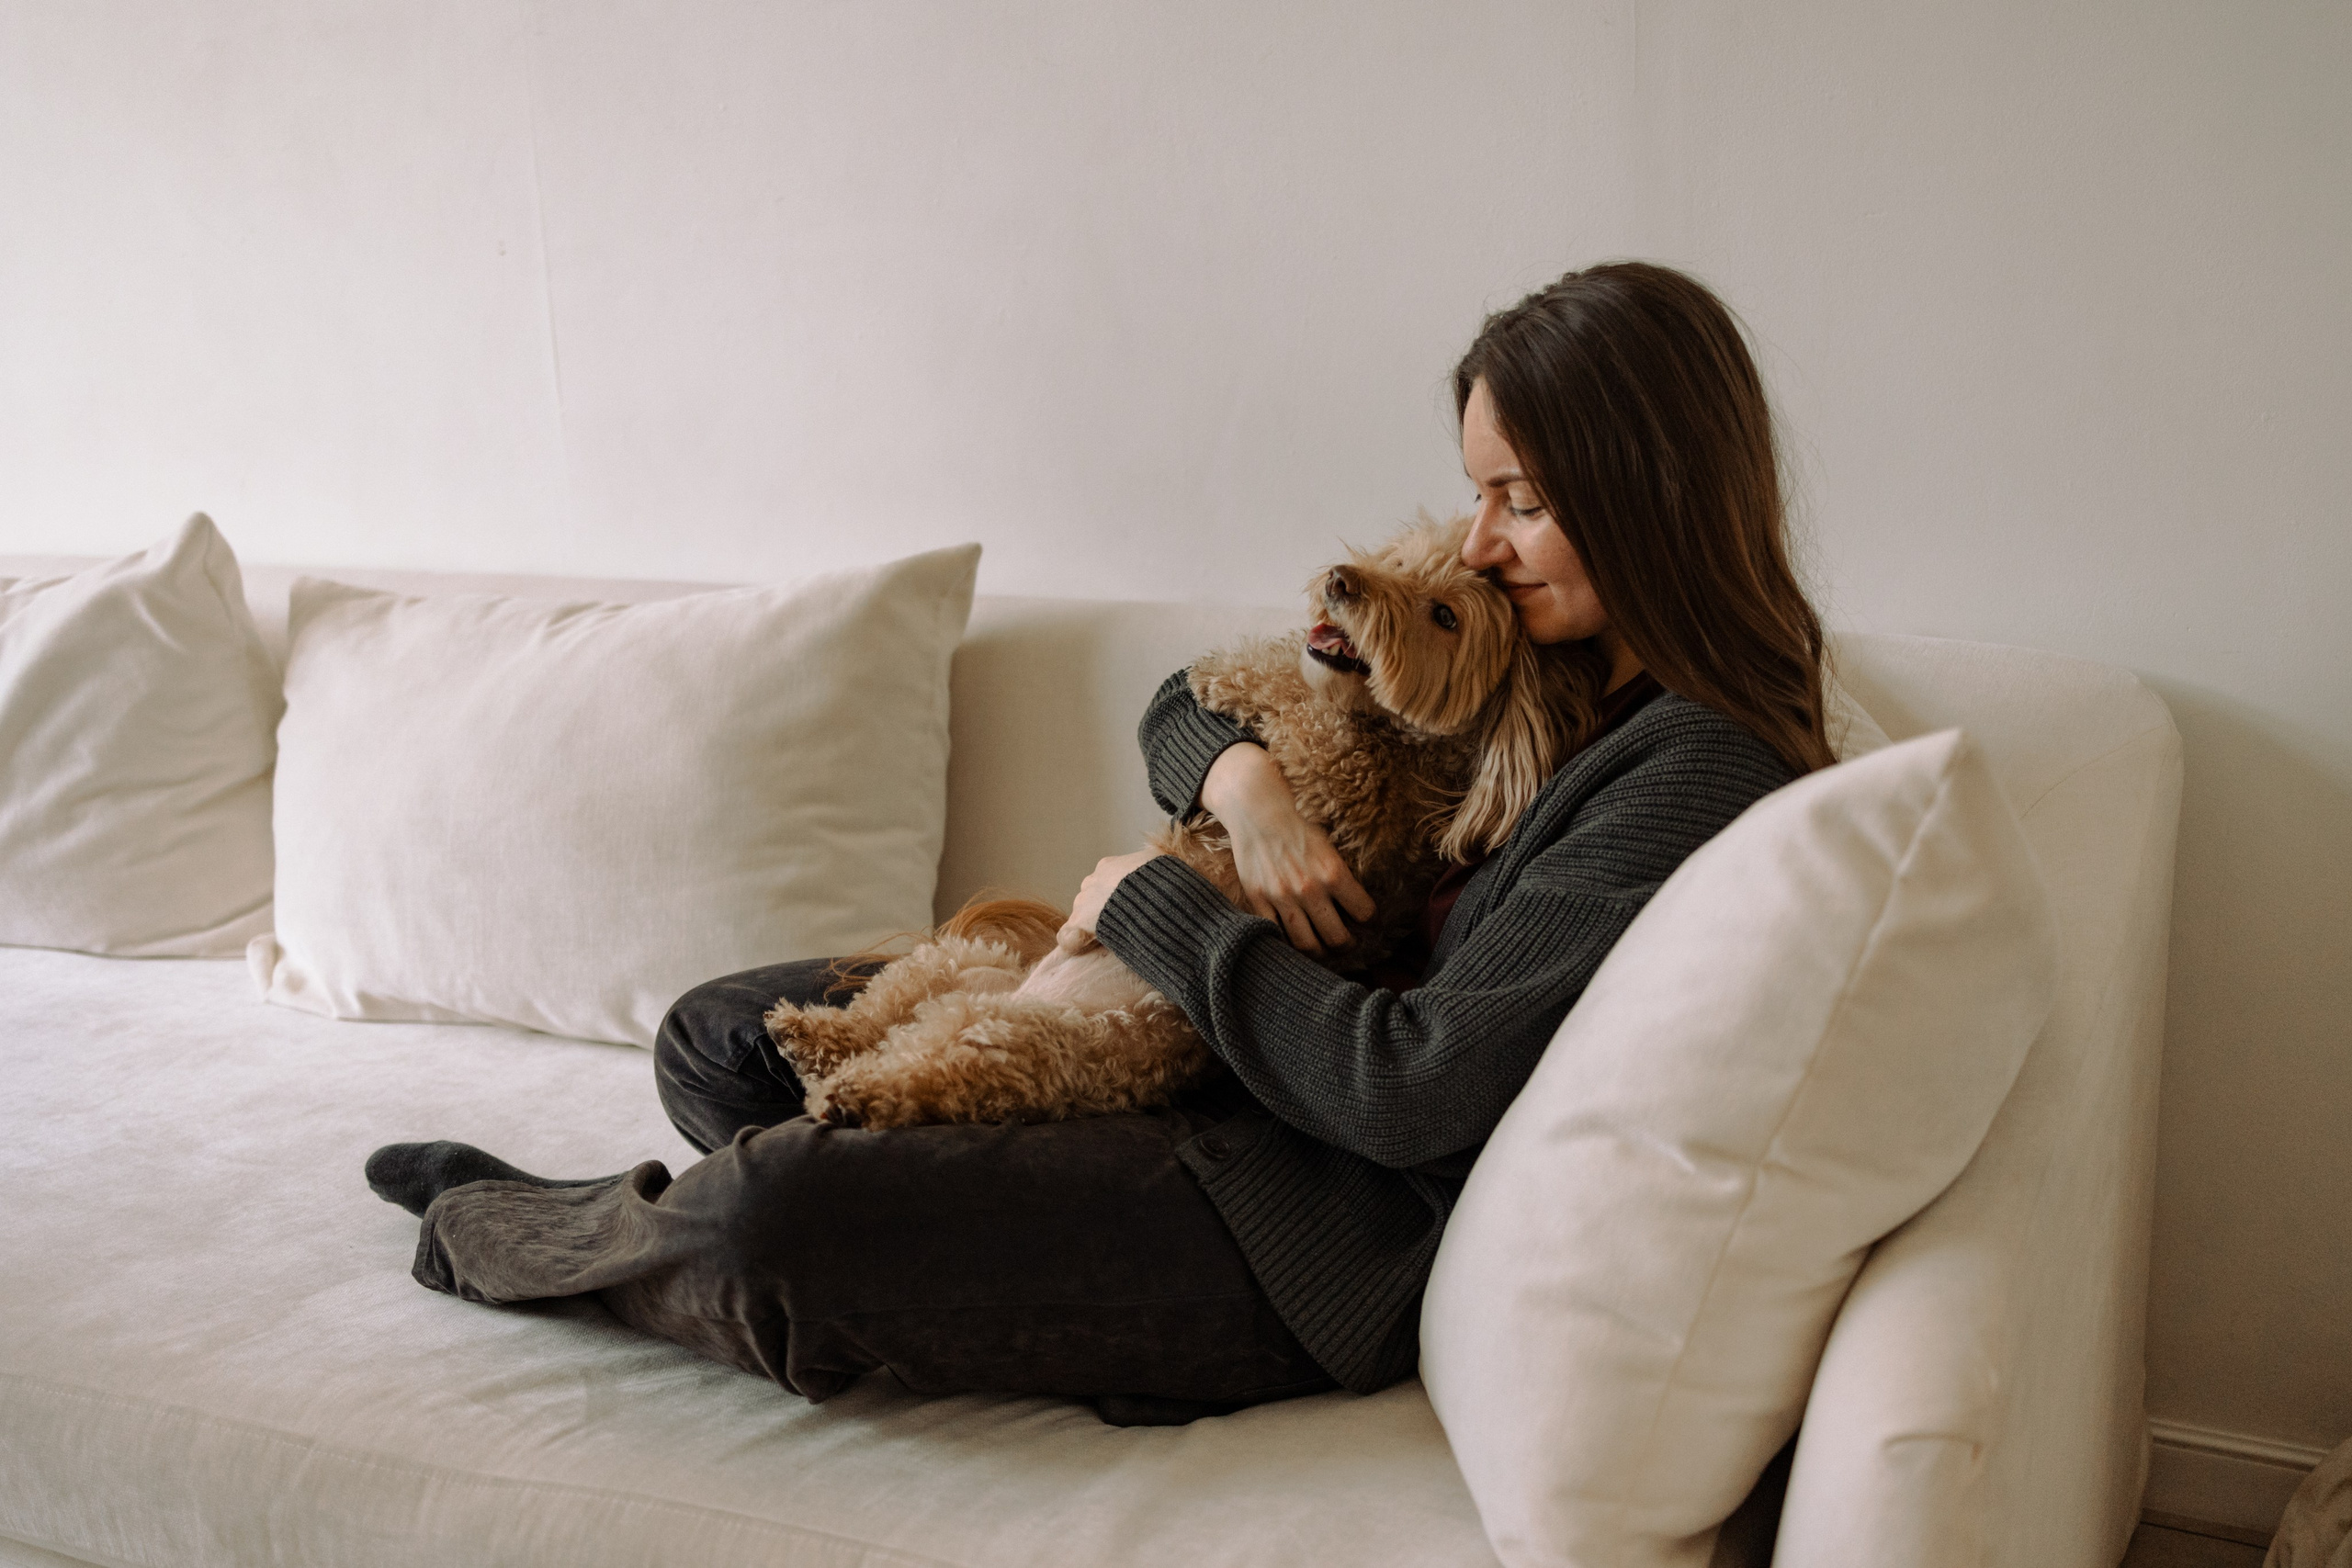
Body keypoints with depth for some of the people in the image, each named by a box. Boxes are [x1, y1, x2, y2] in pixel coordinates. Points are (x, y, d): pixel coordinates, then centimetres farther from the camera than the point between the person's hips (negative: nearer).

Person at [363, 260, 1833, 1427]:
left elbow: (1410, 1088, -25)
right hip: (1214, 1076, 9)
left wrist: (1155, 904, -13)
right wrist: (1246, 784, -8)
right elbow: (1182, 709, 17)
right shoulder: (1535, 668, 9)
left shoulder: (1700, 770, -18)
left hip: (1346, 1236, -9)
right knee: (721, 1043, 5)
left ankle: (495, 1236, 11)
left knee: (773, 1215, -20)